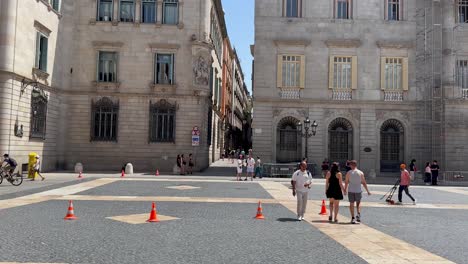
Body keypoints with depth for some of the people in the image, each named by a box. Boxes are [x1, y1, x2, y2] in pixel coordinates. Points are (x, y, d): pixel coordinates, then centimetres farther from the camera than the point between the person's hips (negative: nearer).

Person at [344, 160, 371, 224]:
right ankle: (358, 214, -1)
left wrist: (345, 190, 12)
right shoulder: (361, 173, -2)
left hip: (351, 191, -1)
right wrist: (367, 191, 7)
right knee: (358, 203, 19)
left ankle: (353, 218, 7)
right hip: (358, 190, 1)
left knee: (351, 204, 9)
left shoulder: (348, 173, -4)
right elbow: (364, 183, -1)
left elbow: (346, 182, -1)